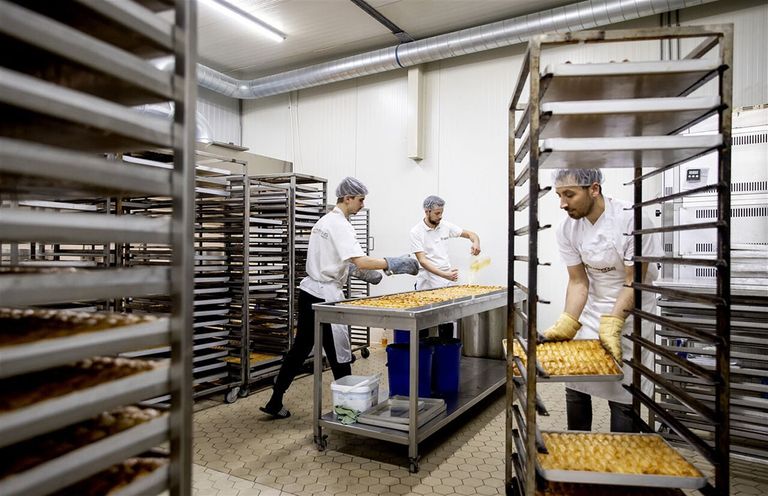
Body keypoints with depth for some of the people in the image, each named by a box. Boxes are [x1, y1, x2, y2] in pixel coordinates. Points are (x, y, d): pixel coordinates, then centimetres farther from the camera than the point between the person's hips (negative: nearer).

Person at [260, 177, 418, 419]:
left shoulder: (324, 220, 15)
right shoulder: (340, 225, -16)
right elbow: (361, 261, -27)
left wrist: (363, 273, 15)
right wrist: (393, 264, -20)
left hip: (309, 291, 10)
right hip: (326, 295, -9)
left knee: (300, 348, 14)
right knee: (339, 354, 2)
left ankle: (275, 402, 20)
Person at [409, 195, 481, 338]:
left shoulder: (445, 226, 4)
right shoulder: (416, 232, -8)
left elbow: (470, 234, 13)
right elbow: (422, 260, -15)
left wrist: (476, 242, -12)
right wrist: (444, 274, -26)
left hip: (446, 283, 4)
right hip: (427, 284, -3)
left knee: (447, 324, 5)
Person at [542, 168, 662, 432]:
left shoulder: (631, 219, -22)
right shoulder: (567, 228, -9)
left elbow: (633, 282, -18)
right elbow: (578, 282, -5)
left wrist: (611, 327, -26)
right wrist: (566, 325, -17)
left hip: (630, 313, -4)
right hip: (591, 311, 5)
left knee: (622, 396, -4)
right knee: (575, 386, 9)